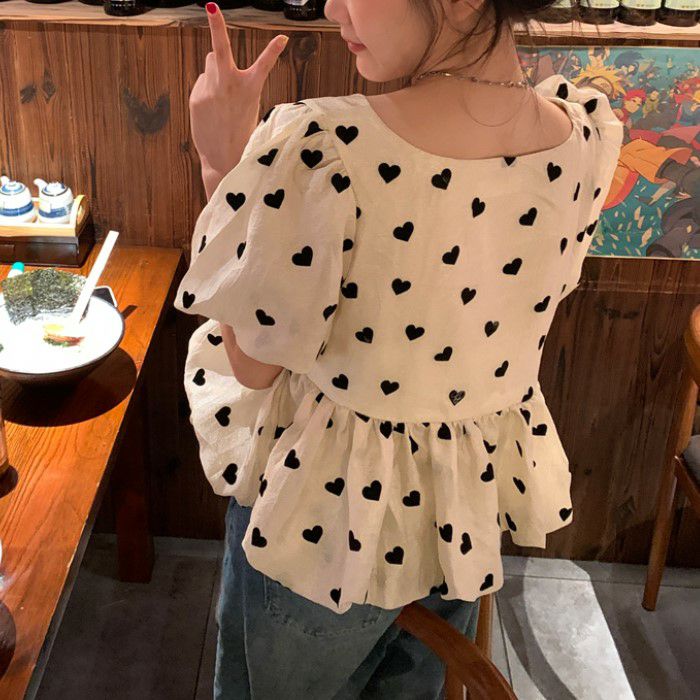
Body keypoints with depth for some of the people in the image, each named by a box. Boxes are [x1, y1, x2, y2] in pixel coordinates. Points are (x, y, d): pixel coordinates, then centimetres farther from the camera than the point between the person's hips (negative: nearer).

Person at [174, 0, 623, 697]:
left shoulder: (320, 151, -34)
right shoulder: (587, 131, -16)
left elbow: (253, 363, -19)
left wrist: (221, 162, -16)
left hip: (330, 507, -4)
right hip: (474, 505, 5)